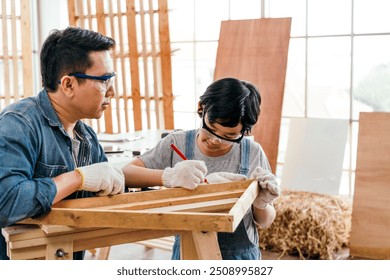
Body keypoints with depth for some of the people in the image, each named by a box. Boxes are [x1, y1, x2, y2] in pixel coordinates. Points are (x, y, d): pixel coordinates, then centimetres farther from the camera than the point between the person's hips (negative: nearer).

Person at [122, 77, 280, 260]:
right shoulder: (176, 144, -9)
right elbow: (126, 174, -19)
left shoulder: (253, 154, -8)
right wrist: (169, 176, -34)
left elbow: (264, 222, 1)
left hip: (240, 257, 0)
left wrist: (261, 204, -20)